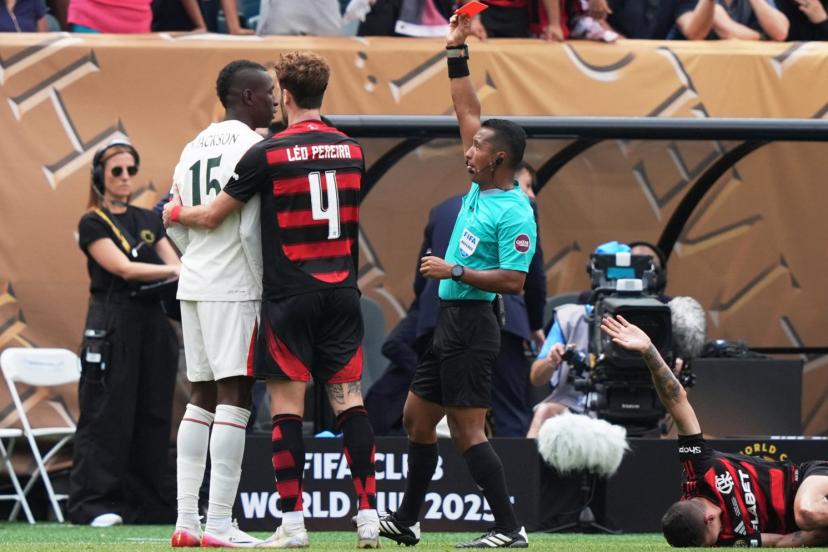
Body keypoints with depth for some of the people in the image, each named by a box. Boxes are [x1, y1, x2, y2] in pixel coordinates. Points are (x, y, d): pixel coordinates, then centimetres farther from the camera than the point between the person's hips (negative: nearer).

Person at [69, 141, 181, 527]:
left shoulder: (148, 221, 16)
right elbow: (123, 268, -14)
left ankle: (150, 504, 8)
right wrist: (172, 270, -23)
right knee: (108, 413, -8)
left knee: (154, 413, 5)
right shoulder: (93, 224, -2)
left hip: (152, 322, 6)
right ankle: (95, 503, -8)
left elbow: (175, 265, 6)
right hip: (112, 324, -6)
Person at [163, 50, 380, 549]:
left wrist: (175, 213, 20)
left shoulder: (268, 154, -8)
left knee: (287, 406, -1)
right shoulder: (352, 152, 6)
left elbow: (212, 217, 0)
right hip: (342, 292, 4)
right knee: (349, 399, 5)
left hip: (289, 296, -4)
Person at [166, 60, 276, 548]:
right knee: (234, 397, -7)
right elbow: (251, 229, -17)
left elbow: (177, 225, 17)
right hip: (234, 288, -8)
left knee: (202, 398, 12)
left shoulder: (194, 148, 15)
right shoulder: (251, 146, -10)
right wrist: (267, 288, -9)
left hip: (194, 285, 8)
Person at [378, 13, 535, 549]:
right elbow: (469, 113, 14)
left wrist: (456, 271, -22)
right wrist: (457, 52, 10)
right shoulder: (481, 187, 8)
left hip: (471, 325, -10)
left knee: (468, 429, -11)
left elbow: (514, 280, -23)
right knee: (417, 418, 15)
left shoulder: (514, 212, -17)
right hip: (450, 320, 10)